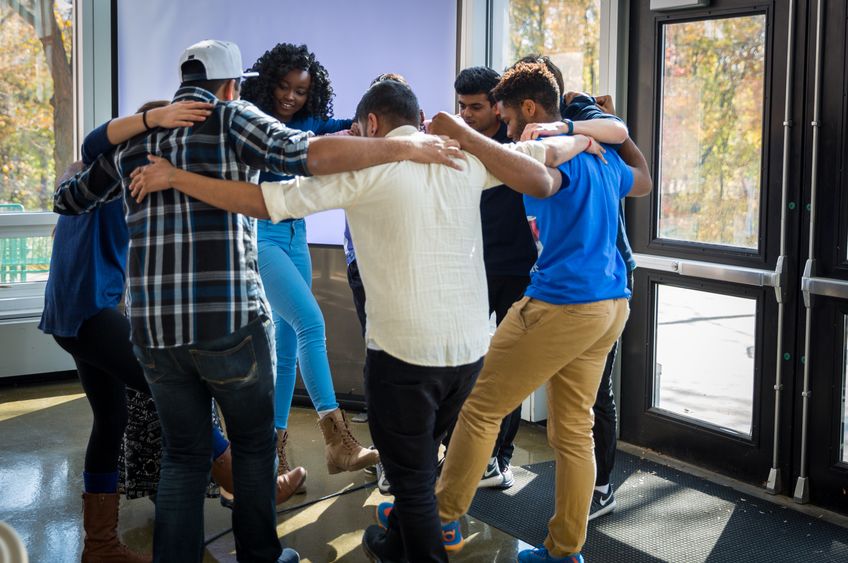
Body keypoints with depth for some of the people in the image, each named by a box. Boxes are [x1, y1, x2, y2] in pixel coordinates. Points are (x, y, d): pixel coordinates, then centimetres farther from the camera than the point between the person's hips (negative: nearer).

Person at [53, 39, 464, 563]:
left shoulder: (134, 136, 14)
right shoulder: (231, 118, 0)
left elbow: (68, 198, 25)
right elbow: (308, 154, -17)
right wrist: (404, 146, -13)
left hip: (152, 324, 4)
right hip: (230, 319, -4)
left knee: (184, 454, 17)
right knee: (254, 441, 17)